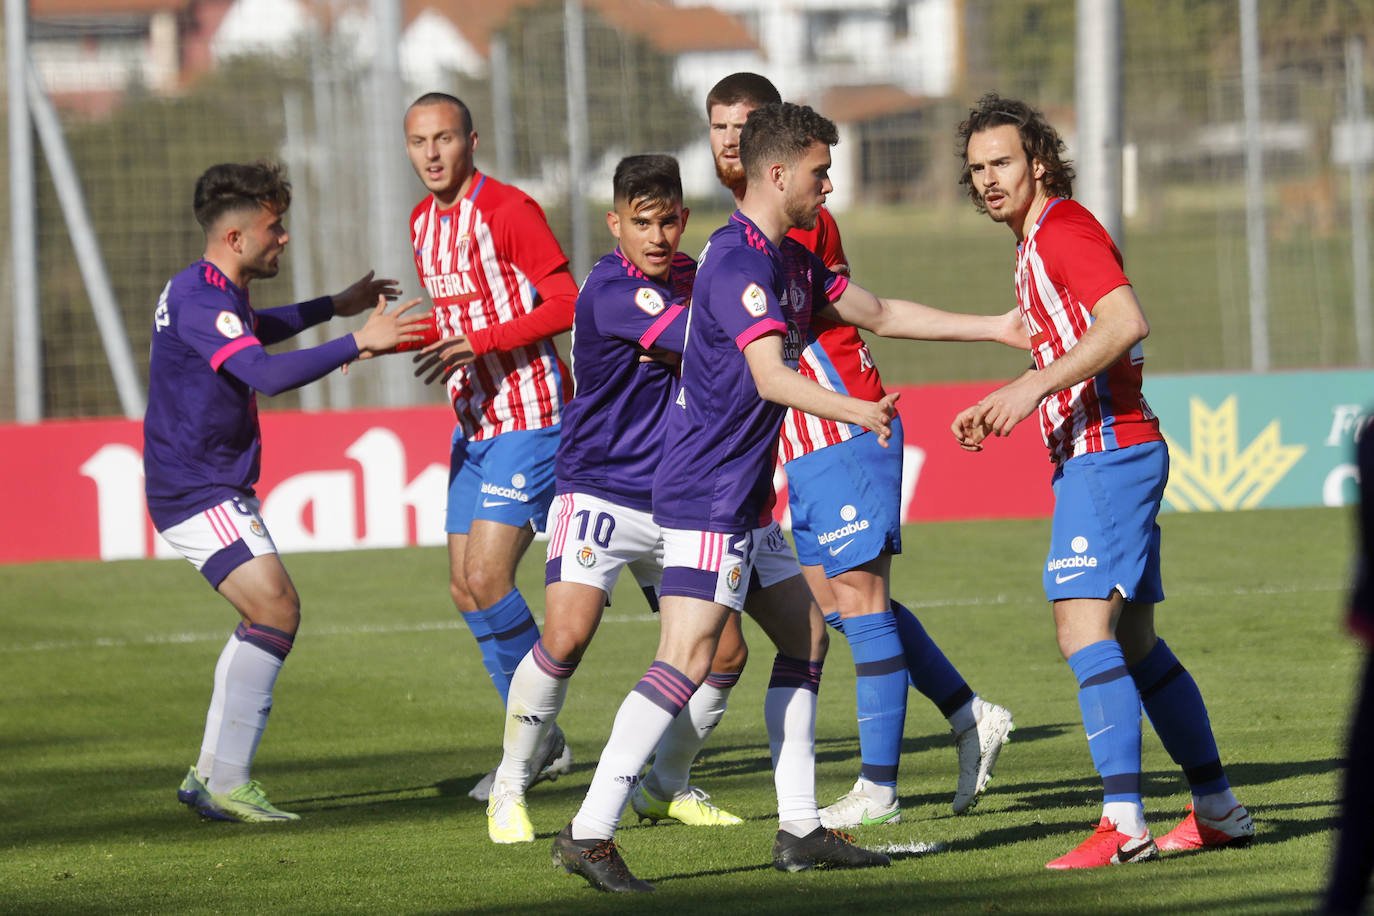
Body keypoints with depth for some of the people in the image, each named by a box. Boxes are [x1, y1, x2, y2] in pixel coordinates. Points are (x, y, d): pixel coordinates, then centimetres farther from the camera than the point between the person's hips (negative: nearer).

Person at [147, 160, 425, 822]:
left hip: (219, 488, 11)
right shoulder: (199, 301, -21)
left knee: (271, 618, 14)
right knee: (276, 611, -18)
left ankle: (211, 775, 17)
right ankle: (225, 782, -17)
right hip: (197, 492, -11)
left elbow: (251, 330, 38)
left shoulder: (213, 294, 13)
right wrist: (358, 343, -32)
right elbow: (268, 374, -34)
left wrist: (333, 307, 38)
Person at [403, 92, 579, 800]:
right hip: (473, 420, 9)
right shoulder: (423, 223, 12)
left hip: (529, 417, -9)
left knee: (486, 579, -15)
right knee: (465, 588, 5)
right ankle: (541, 743, 15)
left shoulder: (507, 211, -14)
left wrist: (479, 344, -24)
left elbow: (566, 303, -17)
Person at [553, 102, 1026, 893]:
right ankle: (590, 832, -19)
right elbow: (770, 376, -29)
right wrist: (853, 410, -44)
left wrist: (994, 328, 25)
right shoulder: (738, 262, -17)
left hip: (744, 497, 11)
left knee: (804, 635, 13)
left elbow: (879, 314, 25)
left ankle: (800, 828, 17)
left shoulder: (789, 260, 14)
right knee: (689, 657, -17)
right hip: (707, 492, -11)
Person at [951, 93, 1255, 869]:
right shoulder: (1037, 244, 20)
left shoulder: (1065, 229, -11)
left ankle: (1124, 822, -24)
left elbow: (1126, 321, -26)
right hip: (1091, 453, 11)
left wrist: (1035, 386, -29)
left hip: (1108, 452, -11)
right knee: (1135, 644, 13)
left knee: (1084, 626, -18)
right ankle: (1219, 810, 19)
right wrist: (1000, 412, 17)